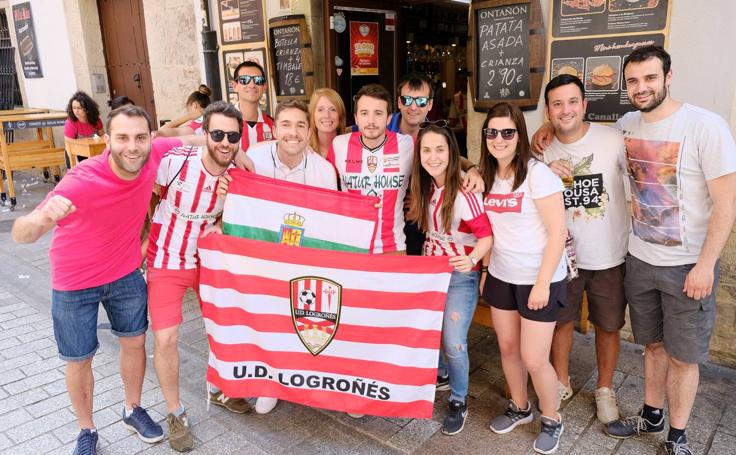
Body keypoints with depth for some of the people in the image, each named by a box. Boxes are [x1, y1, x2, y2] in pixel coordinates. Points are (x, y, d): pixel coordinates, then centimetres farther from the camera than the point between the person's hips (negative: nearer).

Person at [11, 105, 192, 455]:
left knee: (134, 342, 16)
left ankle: (133, 410, 41)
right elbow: (20, 234, -35)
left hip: (126, 273, 4)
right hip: (75, 283, -4)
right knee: (79, 361, 10)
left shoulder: (154, 155, -20)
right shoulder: (81, 181, -33)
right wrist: (42, 218, -58)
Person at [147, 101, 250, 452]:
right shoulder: (175, 160, -24)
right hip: (165, 262, -3)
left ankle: (218, 390, 38)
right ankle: (175, 413, 18)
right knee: (166, 339, -7)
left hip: (207, 259, 4)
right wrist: (143, 239, -3)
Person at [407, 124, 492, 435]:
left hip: (460, 276, -6)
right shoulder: (426, 188, 0)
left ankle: (459, 400, 19)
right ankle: (441, 374, 43)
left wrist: (472, 259, -38)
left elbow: (487, 235, -21)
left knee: (453, 342, -7)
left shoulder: (464, 192, -20)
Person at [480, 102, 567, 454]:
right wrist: (484, 269, 8)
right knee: (507, 348, 16)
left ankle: (552, 420, 27)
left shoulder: (537, 174, -16)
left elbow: (557, 232, -17)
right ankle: (519, 408, 40)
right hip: (500, 276, 6)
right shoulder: (487, 175, 3)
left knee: (534, 359, 0)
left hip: (538, 279, -6)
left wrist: (542, 283, -19)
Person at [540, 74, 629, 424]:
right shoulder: (543, 152, -2)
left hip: (609, 256, -2)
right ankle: (561, 382, 40)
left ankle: (605, 389, 38)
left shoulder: (613, 140, -13)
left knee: (608, 326, 14)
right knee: (561, 321, 17)